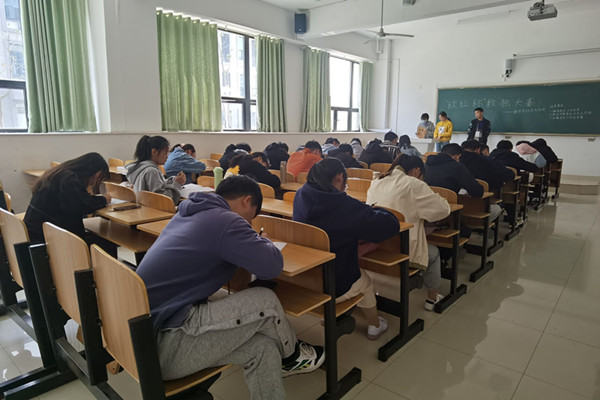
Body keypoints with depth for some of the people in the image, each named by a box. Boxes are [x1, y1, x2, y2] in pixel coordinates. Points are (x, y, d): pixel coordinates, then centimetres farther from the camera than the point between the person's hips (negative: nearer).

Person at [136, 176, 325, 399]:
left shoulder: (191, 213, 14)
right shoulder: (224, 220, -16)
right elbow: (272, 266, -17)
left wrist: (253, 242, 17)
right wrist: (260, 241, 6)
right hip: (162, 342, -9)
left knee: (264, 347, 2)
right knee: (265, 301, -7)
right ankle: (292, 356, 20)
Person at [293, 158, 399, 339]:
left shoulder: (301, 196, -6)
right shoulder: (342, 204, -24)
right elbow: (391, 224, -18)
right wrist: (375, 211, 3)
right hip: (334, 287, -5)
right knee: (365, 281, 27)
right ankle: (374, 327, 46)